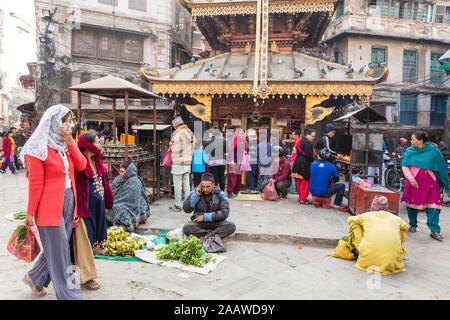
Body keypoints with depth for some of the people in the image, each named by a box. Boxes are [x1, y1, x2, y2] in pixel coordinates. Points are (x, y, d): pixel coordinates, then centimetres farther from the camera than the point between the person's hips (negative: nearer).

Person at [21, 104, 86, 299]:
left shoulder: (65, 144, 13)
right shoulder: (39, 147, -11)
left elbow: (81, 165, 2)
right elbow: (35, 183, -13)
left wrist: (70, 143, -7)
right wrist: (30, 213, -10)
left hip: (68, 201, 8)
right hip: (50, 205, -8)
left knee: (57, 248, 17)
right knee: (58, 250, 0)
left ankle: (34, 278, 40)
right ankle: (67, 295, 11)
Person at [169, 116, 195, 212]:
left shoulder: (178, 134, -13)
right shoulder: (190, 133, 11)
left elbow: (176, 149, -14)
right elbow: (192, 148, 14)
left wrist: (171, 144, 3)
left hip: (178, 163, -7)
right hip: (187, 163, 7)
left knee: (177, 185, -1)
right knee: (186, 184, 12)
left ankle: (177, 205, 4)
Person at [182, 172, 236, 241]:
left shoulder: (220, 194, -6)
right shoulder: (195, 192, -3)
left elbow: (224, 213, -12)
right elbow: (186, 209, -6)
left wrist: (205, 217, -15)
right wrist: (196, 196, -18)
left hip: (215, 222, 0)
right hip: (198, 222, 0)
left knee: (231, 226, -26)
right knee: (186, 228, -30)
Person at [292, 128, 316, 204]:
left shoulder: (301, 141, 14)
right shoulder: (308, 143, -17)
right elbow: (309, 155, -23)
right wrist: (313, 160, -6)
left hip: (298, 163, 10)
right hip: (305, 164, -10)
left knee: (299, 182, 15)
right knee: (305, 181, -3)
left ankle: (300, 197, 25)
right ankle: (303, 199, 1)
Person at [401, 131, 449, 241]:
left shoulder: (433, 150, -2)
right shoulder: (409, 151, 1)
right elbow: (404, 165, -3)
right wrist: (411, 178, -16)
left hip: (429, 183, -1)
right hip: (413, 183, 1)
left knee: (433, 206, -5)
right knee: (412, 204, 8)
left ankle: (434, 231, 1)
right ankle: (413, 225, 28)